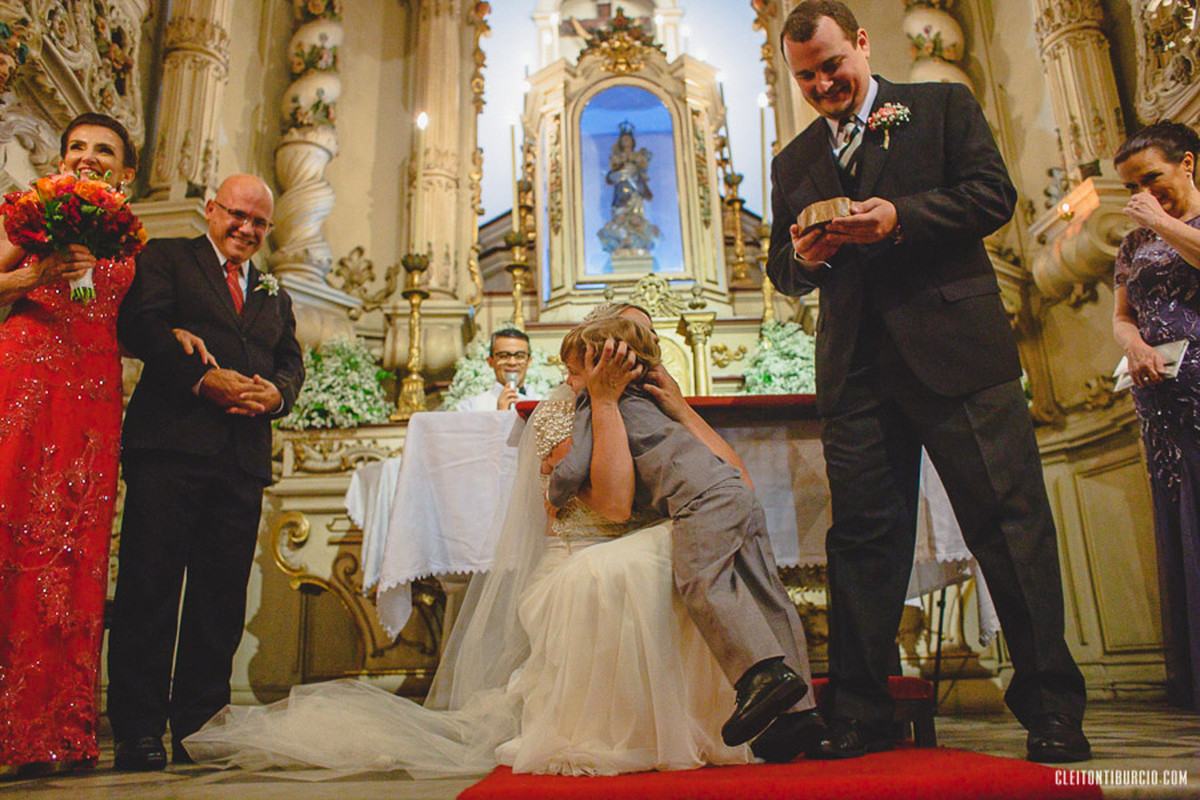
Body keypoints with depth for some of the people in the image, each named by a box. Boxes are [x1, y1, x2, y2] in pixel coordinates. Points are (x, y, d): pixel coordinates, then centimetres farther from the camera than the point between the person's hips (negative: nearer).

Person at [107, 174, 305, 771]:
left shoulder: (274, 294, 26)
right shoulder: (166, 258, 11)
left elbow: (291, 361, 16)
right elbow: (139, 327, -4)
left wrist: (276, 392, -6)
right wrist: (201, 378, -16)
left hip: (244, 458, 5)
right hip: (171, 446, -4)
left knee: (221, 599, 6)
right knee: (149, 586, -4)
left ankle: (199, 726, 14)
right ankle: (139, 730, 4)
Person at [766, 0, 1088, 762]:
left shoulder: (943, 105, 12)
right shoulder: (793, 162, 21)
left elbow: (994, 195, 1)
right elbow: (782, 268, 20)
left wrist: (899, 217, -13)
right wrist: (804, 257, -3)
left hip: (956, 353, -3)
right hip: (856, 371, 3)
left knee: (1010, 523, -2)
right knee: (862, 539, 3)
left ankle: (1052, 709, 12)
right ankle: (862, 716, 12)